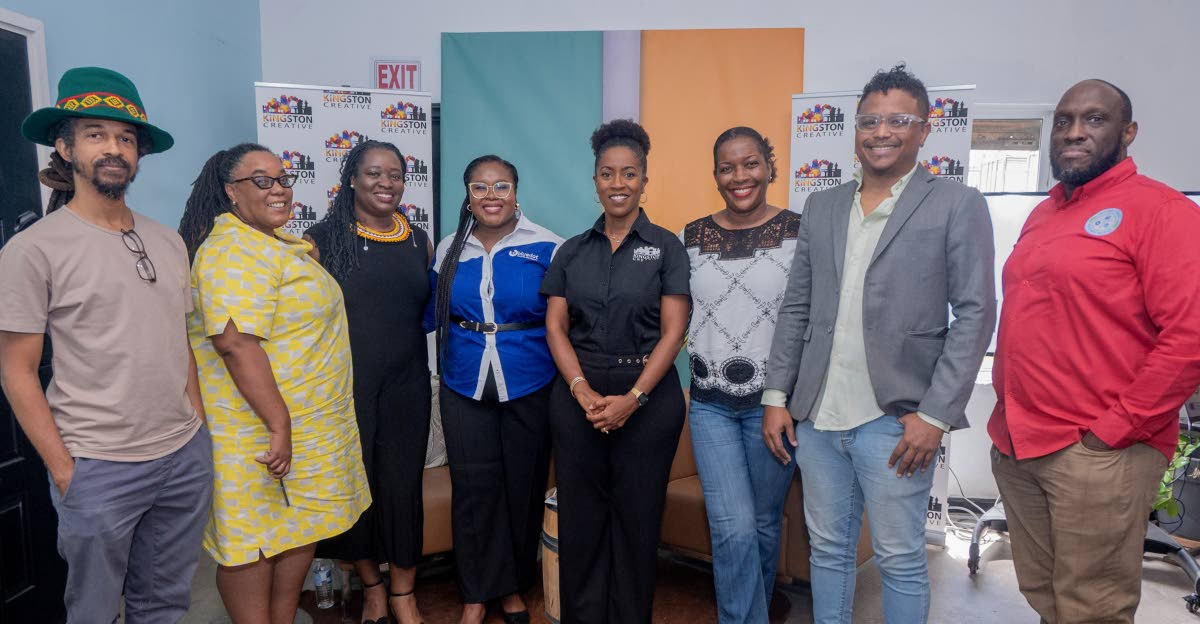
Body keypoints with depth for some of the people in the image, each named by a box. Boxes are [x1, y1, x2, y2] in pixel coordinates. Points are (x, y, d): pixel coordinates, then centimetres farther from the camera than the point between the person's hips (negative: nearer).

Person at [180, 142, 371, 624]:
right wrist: (279, 425, -27)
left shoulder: (278, 242, 14)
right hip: (261, 432, -10)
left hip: (306, 425, 10)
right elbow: (235, 342, -27)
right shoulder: (234, 250, -18)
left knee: (300, 531, 17)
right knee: (256, 539, 4)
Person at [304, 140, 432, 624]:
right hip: (346, 385, -2)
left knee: (403, 486, 8)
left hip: (406, 386, 3)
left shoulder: (419, 241, 8)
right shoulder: (323, 239, -3)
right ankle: (371, 585, 33)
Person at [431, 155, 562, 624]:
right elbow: (433, 314, 14)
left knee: (522, 487, 9)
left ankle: (513, 585, 31)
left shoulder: (546, 248, -6)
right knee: (473, 489, 4)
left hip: (529, 388, -2)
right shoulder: (449, 250, 5)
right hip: (465, 391, 2)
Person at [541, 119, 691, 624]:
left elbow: (673, 332, -6)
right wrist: (583, 392, -11)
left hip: (648, 398, -2)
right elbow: (555, 327, 3)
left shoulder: (666, 246, 1)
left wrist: (633, 398, -15)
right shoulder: (572, 251, 9)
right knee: (580, 519, 9)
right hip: (577, 397, 2)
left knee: (637, 519, 7)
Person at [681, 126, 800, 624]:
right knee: (733, 529, -5)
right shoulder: (692, 237, 4)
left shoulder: (798, 232, -4)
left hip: (773, 402, -1)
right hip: (711, 404, 1)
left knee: (764, 524, 14)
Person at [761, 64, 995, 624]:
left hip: (896, 422, -4)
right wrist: (776, 397, 5)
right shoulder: (820, 207, 11)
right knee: (827, 550, 16)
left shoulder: (958, 206, -2)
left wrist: (934, 415, -12)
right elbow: (795, 309, 11)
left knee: (901, 561, 8)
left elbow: (975, 314, -6)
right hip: (815, 416, 4)